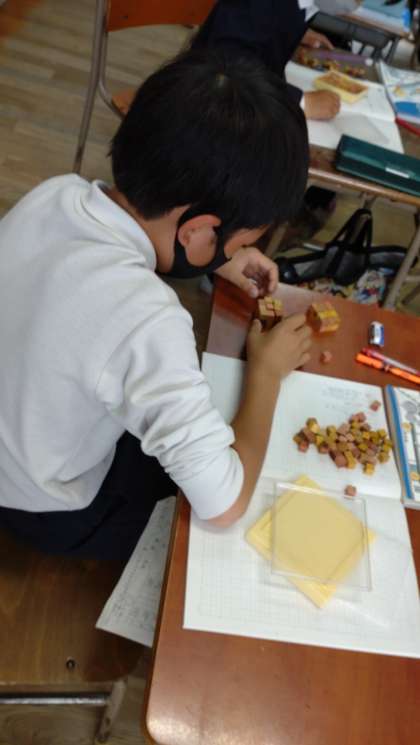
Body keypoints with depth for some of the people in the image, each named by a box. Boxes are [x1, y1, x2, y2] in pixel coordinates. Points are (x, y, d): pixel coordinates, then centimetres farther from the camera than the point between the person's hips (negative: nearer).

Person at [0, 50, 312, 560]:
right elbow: (224, 504, -34)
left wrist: (215, 262, -2)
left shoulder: (54, 192, -18)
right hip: (48, 512, -6)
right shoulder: (148, 322, -43)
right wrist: (267, 370, -21)